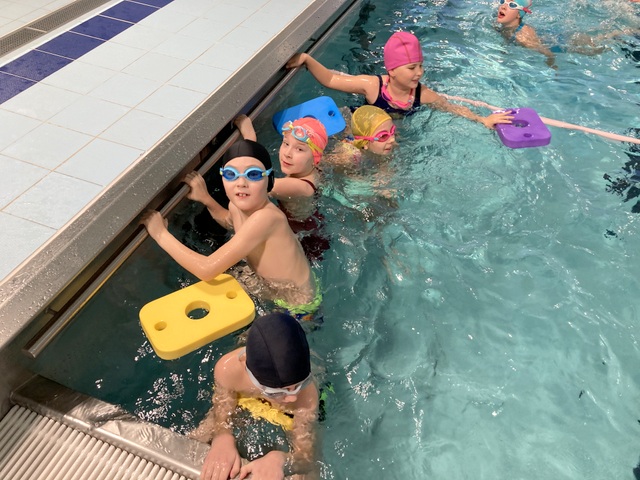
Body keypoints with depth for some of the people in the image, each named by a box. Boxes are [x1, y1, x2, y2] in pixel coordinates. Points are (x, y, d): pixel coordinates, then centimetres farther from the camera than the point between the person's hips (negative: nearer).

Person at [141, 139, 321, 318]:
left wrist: (161, 234, -25)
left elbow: (207, 269, -37)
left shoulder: (265, 217, -37)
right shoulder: (238, 204, -11)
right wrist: (205, 199, 0)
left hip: (297, 309, -7)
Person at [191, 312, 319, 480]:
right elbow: (221, 419, -21)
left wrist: (278, 459, -57)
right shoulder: (227, 368, -38)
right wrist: (222, 440, -44)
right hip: (244, 403, 2)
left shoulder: (307, 393, -42)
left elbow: (306, 456, -34)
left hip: (291, 418, -1)